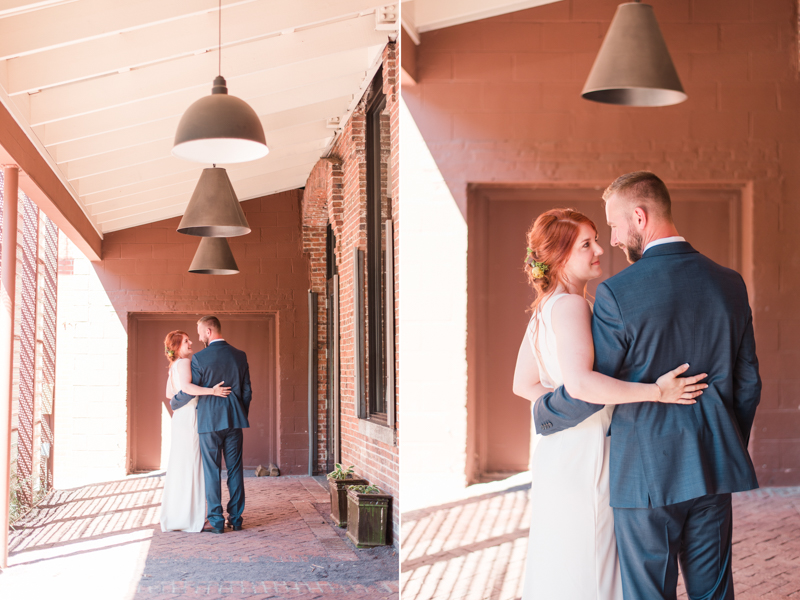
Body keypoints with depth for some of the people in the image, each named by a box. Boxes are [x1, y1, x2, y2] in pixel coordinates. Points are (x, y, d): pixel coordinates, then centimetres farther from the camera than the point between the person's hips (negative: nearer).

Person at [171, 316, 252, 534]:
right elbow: (247, 391, 7)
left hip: (209, 422, -4)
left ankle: (217, 521, 4)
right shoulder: (240, 356, 4)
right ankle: (236, 518, 13)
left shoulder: (199, 358, -10)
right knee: (235, 469, 9)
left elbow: (188, 392, -7)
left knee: (212, 471, 2)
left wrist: (173, 401, 14)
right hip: (233, 421, 4)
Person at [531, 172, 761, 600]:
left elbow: (586, 391, -10)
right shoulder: (729, 284, 3)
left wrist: (542, 413, 10)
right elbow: (748, 383, 9)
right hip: (711, 469, 5)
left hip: (645, 473, -5)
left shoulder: (616, 293, -14)